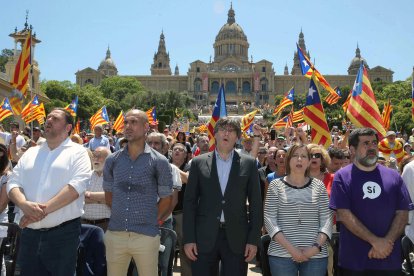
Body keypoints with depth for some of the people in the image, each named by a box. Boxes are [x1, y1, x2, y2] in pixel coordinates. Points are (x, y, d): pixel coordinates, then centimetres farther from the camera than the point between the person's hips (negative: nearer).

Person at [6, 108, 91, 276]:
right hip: (29, 233, 5)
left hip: (63, 233, -4)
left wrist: (44, 209, -21)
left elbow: (76, 185, -15)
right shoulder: (31, 153, 14)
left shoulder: (77, 152, -2)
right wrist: (25, 204, -15)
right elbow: (13, 183, 7)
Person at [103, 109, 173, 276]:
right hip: (115, 234, 3)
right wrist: (121, 215, 11)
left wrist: (153, 221, 4)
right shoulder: (112, 160, 5)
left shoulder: (159, 162, -4)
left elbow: (166, 198, 2)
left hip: (146, 236, -3)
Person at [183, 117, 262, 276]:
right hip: (204, 238, 0)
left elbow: (255, 203, 3)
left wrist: (253, 240, -2)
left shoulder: (249, 164, 4)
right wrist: (188, 239, -3)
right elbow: (189, 202, 3)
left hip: (237, 239, 0)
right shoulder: (199, 163, 4)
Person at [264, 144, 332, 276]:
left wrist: (316, 247, -11)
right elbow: (269, 220, -4)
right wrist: (290, 249, -13)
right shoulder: (276, 185, 1)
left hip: (316, 255, 1)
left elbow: (327, 219, 3)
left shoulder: (318, 185, 6)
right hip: (281, 254, -1)